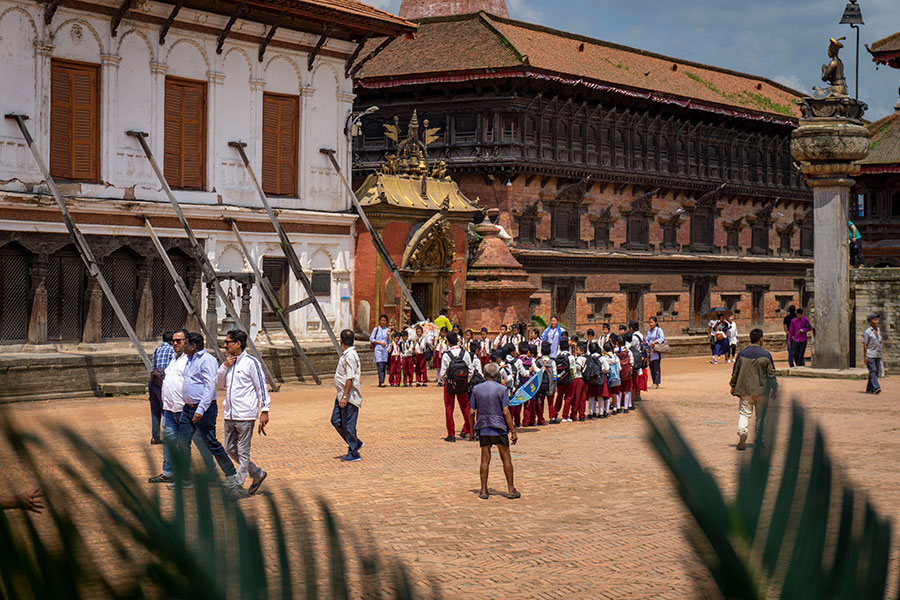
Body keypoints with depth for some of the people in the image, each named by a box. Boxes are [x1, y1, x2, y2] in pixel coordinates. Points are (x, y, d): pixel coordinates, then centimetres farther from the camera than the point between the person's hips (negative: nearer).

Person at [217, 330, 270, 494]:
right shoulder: (229, 362, 12)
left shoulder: (251, 362, -9)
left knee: (243, 452, -1)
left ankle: (237, 487, 4)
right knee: (230, 449, 12)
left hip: (245, 415, -8)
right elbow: (219, 384, 14)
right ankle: (257, 474, 25)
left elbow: (261, 387, -9)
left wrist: (264, 411, -13)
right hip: (229, 414, 8)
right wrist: (225, 366, -2)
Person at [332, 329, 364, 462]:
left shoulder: (350, 356, -20)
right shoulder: (345, 355, 12)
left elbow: (350, 378, -24)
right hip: (342, 395, 10)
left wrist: (345, 396, -26)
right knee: (336, 421, 12)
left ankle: (354, 454, 6)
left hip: (350, 396, -10)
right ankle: (355, 443, 23)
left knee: (349, 425, -3)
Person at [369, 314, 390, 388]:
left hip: (385, 350, 4)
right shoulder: (376, 329, 4)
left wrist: (388, 334, -7)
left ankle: (380, 382, 9)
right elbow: (371, 339, 0)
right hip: (378, 349, -4)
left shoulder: (387, 330, 12)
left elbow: (388, 341, 10)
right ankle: (381, 382, -19)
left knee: (384, 367, 3)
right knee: (380, 366, -14)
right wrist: (380, 342, -9)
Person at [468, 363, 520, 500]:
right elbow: (506, 412, -11)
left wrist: (472, 430, 14)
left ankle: (484, 491, 5)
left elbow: (472, 412, 2)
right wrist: (513, 431, -6)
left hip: (483, 428, 3)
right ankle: (511, 490, 8)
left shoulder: (476, 389, 2)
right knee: (506, 459, 6)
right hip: (499, 428, -3)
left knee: (485, 459, 7)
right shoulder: (501, 389, -7)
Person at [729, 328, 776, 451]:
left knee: (744, 413, 3)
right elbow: (771, 373, -2)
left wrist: (733, 386, 16)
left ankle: (742, 430, -24)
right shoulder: (766, 355, -6)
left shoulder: (742, 353, 0)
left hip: (745, 389, 1)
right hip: (761, 390, -1)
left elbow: (735, 371, 6)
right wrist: (773, 388, 8)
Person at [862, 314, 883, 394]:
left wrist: (881, 354, 19)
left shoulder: (878, 330, 14)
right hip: (870, 355, -7)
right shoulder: (867, 332, -7)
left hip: (877, 355, 7)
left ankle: (869, 389, 11)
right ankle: (876, 387, -24)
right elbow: (864, 344, -8)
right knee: (872, 371, -15)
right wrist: (865, 356, -13)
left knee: (876, 372, 5)